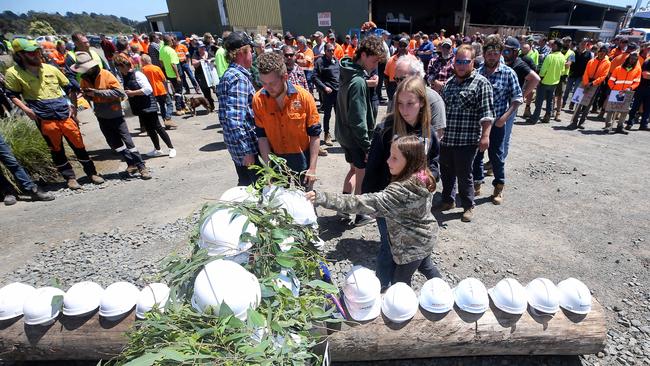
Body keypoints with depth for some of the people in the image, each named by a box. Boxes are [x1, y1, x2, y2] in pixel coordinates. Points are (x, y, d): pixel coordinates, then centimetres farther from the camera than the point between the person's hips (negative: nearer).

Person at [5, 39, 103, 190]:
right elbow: (12, 95, 5)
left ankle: (92, 173, 17)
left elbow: (69, 87, 14)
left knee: (79, 145, 6)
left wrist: (74, 105, 7)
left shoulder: (50, 68, 7)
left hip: (65, 115, 2)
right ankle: (70, 177, 19)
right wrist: (26, 109, -9)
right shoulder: (13, 73, -1)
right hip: (45, 119, -2)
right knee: (56, 149, 9)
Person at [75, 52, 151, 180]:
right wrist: (87, 95, -6)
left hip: (115, 115, -6)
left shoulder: (105, 75, -13)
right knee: (115, 143, 8)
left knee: (127, 140, -8)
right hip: (101, 116, 6)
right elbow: (88, 95, 17)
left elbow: (119, 92, -21)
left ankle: (142, 167, -5)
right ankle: (131, 163, 20)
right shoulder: (84, 78, 5)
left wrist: (98, 92, -22)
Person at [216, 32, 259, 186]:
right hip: (246, 145, -10)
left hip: (239, 145, 10)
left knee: (245, 185, 22)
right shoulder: (238, 78, -17)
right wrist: (246, 151, -25)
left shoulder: (230, 74, 13)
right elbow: (234, 119, -26)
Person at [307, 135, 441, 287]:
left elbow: (366, 203, -44)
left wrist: (323, 198, -49)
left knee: (399, 283, 12)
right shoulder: (423, 178, -10)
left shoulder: (401, 190, -38)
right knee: (426, 266, 34)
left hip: (411, 247, -9)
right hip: (425, 238, 9)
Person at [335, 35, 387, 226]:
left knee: (355, 168, 23)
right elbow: (358, 120, -25)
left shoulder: (348, 72, 4)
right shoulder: (358, 82, -25)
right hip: (355, 137, -9)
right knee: (362, 173, 7)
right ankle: (361, 214, 23)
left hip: (343, 132, 9)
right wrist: (367, 145, -18)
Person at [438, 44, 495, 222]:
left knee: (464, 175, 5)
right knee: (446, 173, 16)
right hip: (445, 139, 6)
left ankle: (468, 206, 24)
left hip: (466, 141, -6)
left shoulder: (481, 83, -6)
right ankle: (448, 200, 35)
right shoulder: (449, 83, 13)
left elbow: (486, 113, -12)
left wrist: (485, 135, -20)